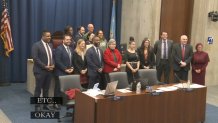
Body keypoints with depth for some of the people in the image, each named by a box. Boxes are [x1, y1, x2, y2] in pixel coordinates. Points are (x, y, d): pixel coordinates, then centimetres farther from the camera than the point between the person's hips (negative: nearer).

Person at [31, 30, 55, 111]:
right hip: (40, 71, -6)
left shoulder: (50, 45, 13)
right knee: (38, 89, 2)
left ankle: (45, 105, 21)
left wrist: (53, 65, -2)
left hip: (49, 70, 6)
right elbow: (35, 58, -15)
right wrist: (45, 66, -17)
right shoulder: (36, 45, -9)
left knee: (46, 89, 12)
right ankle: (37, 106, 12)